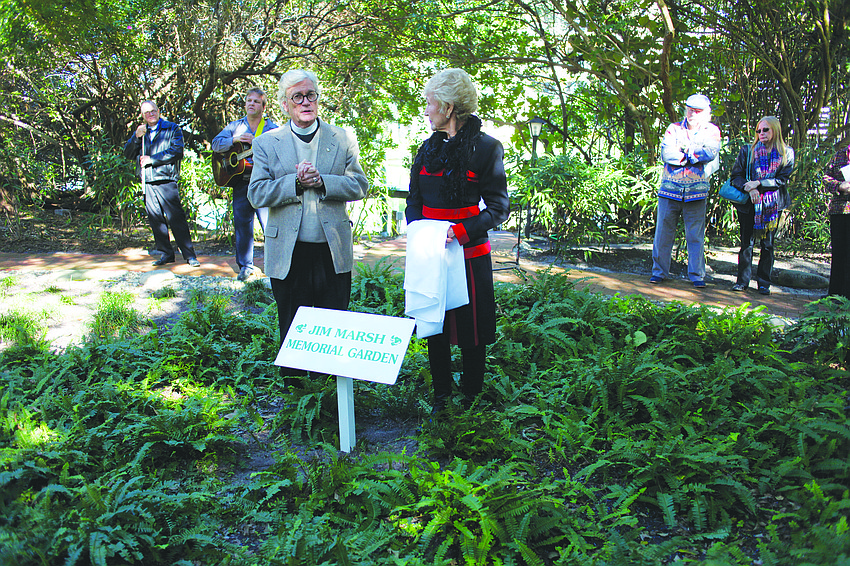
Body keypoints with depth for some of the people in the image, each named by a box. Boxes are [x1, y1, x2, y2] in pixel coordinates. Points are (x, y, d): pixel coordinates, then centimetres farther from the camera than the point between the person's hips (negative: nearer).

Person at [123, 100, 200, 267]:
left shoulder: (173, 129, 7)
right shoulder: (140, 132, 20)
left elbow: (177, 151, -7)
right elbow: (128, 154, 12)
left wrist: (152, 159, -9)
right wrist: (136, 136, -4)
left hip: (167, 182, -5)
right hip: (147, 184, 5)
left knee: (177, 219, -9)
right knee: (156, 221, 5)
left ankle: (189, 255, -7)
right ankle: (166, 254, 13)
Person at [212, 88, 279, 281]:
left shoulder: (272, 128, 7)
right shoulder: (234, 126, 16)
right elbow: (216, 144, 7)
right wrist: (234, 140, -11)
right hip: (240, 182, 3)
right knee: (241, 223, 6)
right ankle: (245, 266, 15)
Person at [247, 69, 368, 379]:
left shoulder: (343, 139, 6)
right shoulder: (266, 143, 5)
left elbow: (359, 186, -1)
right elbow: (257, 194, -3)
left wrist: (322, 182, -16)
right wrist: (295, 182, -17)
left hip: (333, 252, 0)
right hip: (289, 254, 0)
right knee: (291, 329, 11)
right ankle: (292, 386, 28)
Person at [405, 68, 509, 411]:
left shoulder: (486, 148, -7)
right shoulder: (428, 149, 10)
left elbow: (498, 208, -8)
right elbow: (414, 200, 15)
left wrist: (462, 230, -22)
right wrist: (418, 226, -5)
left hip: (469, 254, -5)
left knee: (471, 332, 4)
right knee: (435, 330, 11)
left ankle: (472, 397, 21)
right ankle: (440, 395, 25)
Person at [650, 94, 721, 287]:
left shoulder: (712, 131, 9)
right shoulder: (674, 128, 9)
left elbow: (711, 152, -10)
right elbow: (666, 153, -7)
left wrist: (686, 151, -7)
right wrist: (694, 156, -7)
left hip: (696, 191, 0)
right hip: (670, 188, 1)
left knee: (696, 235, 2)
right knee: (663, 232, 2)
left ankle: (697, 275, 10)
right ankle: (659, 271, 13)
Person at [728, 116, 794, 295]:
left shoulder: (787, 153, 4)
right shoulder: (747, 151, 5)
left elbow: (783, 180, -2)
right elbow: (735, 176, 0)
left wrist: (759, 183, -14)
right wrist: (749, 188, -17)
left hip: (772, 205, 0)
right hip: (748, 203, 0)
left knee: (768, 243, 3)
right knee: (746, 242, 0)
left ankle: (764, 282, 10)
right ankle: (742, 280, 7)